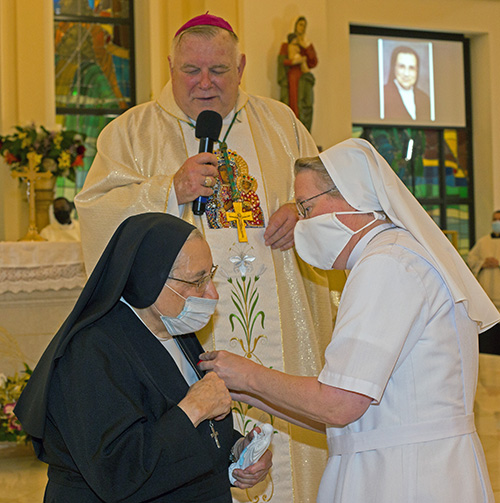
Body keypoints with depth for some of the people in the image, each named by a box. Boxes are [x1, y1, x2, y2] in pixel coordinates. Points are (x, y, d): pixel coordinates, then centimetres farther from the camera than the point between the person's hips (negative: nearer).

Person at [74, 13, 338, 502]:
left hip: (281, 330, 3)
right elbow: (95, 213, -3)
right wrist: (170, 190, -17)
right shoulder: (131, 131, 7)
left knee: (284, 440, 3)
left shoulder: (279, 122, 15)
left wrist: (303, 212, -4)